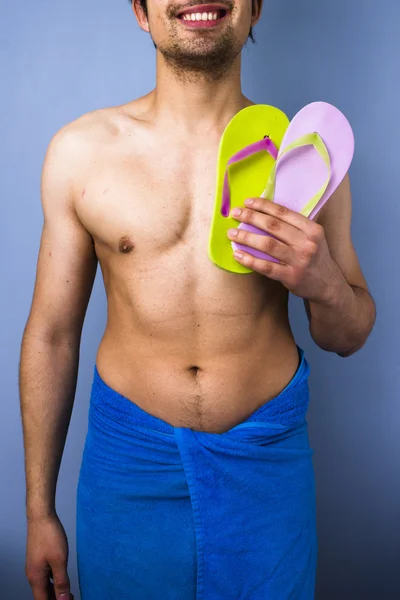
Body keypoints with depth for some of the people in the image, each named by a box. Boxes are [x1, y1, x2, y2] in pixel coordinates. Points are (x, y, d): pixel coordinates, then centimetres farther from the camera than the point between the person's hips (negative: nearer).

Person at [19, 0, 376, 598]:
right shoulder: (81, 150, -7)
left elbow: (348, 338, 4)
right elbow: (50, 335, -1)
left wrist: (324, 283, -21)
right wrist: (39, 511, 4)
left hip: (266, 459, 1)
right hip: (129, 458, 0)